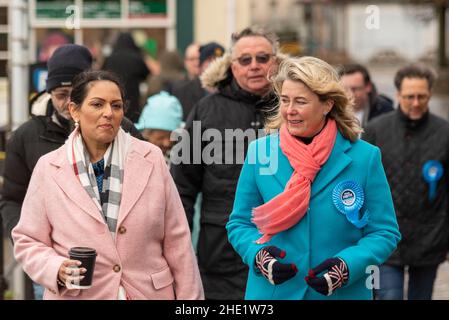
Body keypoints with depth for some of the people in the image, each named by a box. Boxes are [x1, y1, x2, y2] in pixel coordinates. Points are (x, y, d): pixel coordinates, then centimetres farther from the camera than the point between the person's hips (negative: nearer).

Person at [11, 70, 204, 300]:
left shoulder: (151, 158, -1)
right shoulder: (48, 169, -3)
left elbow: (176, 240, 0)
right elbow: (27, 241, 1)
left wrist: (190, 297, -2)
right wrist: (57, 269, -17)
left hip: (150, 291, 1)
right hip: (77, 295, -1)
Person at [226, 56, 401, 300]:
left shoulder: (364, 158, -5)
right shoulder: (259, 152, -2)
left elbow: (384, 232, -3)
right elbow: (239, 223, 4)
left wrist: (349, 265, -19)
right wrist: (258, 253, -16)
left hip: (343, 293, -1)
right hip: (271, 292, 1)